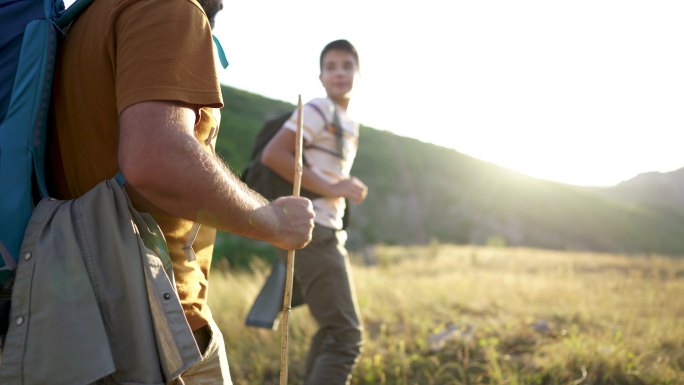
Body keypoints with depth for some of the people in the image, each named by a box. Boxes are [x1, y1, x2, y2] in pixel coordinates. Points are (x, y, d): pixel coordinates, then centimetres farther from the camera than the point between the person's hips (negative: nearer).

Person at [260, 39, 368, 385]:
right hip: (312, 230, -10)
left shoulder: (348, 123, 19)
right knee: (346, 335, -14)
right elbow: (272, 155, -19)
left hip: (328, 233, 10)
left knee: (333, 331, 17)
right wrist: (331, 188, -19)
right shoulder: (318, 110, -8)